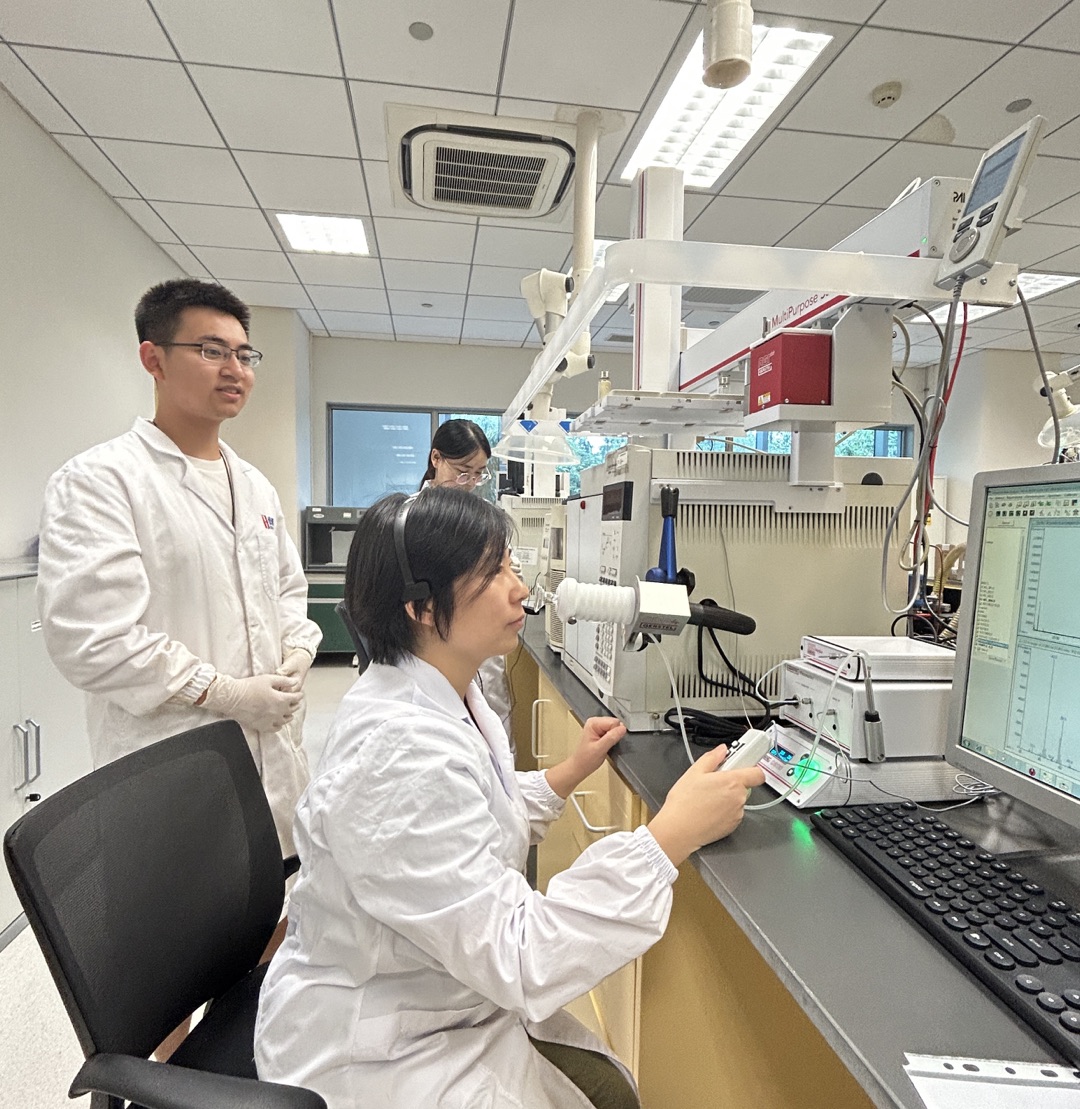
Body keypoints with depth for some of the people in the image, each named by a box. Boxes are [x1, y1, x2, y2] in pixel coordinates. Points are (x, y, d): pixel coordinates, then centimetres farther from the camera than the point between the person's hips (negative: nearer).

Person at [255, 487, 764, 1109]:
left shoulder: (448, 696, -4)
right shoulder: (401, 752, -33)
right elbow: (515, 958, -30)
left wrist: (570, 773, 3)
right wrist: (672, 836, -33)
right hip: (382, 1057, -7)